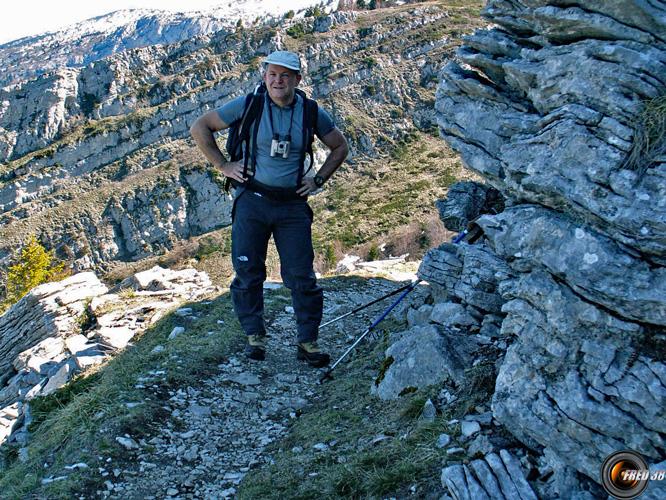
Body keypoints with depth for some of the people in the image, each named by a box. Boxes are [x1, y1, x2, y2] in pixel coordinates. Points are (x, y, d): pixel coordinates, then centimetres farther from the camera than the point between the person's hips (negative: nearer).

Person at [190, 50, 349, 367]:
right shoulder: (248, 105, -4)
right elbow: (200, 128, 3)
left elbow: (339, 147, 16)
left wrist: (318, 180, 6)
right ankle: (255, 337, 22)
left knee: (301, 275, 0)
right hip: (252, 201, 0)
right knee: (248, 272, 5)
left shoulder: (311, 113, 1)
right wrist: (223, 166, -1)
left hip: (293, 204, 1)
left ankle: (307, 343, 11)